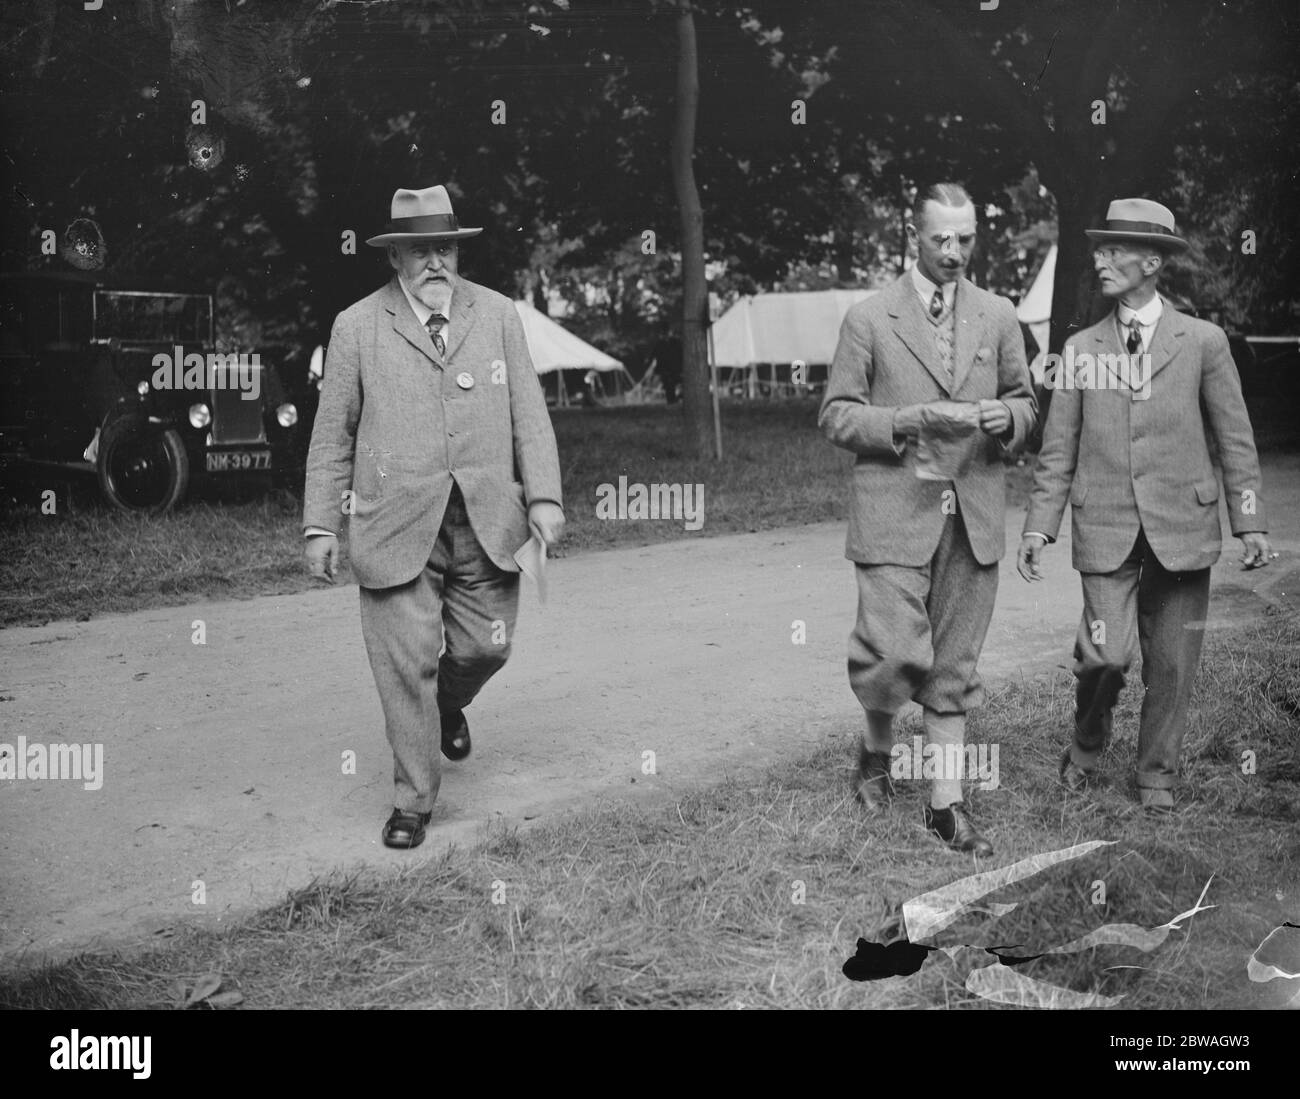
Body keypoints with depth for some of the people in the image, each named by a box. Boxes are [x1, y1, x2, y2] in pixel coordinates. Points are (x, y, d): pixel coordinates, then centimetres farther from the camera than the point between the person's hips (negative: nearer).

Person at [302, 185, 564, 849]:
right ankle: (412, 802, 13)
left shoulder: (499, 315, 9)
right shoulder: (357, 327, 3)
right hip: (397, 526, -2)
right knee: (405, 664, -2)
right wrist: (320, 525, 2)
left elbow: (528, 415, 7)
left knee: (485, 648, 7)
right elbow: (332, 433, 5)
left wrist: (544, 497, -4)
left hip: (487, 523, 2)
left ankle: (449, 705, 43)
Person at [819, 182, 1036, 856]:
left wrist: (1007, 417, -5)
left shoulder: (998, 317, 11)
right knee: (897, 655, -12)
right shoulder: (868, 319, 1)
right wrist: (901, 423, -16)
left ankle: (946, 805, 16)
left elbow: (1025, 402, 19)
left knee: (954, 667, 7)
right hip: (894, 514, -3)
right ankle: (877, 749, 20)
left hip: (974, 516, 3)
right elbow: (835, 416, 0)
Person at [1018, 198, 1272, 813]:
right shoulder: (1081, 349, 8)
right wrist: (1039, 527, 1)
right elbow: (1058, 450, 8)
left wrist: (1250, 523, 1)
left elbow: (1235, 439, 6)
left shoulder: (1203, 342, 4)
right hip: (1106, 528, 0)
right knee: (1108, 653, -11)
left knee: (1171, 664, 5)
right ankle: (1087, 744, 18)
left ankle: (1157, 776, 24)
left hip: (1181, 527, 0)